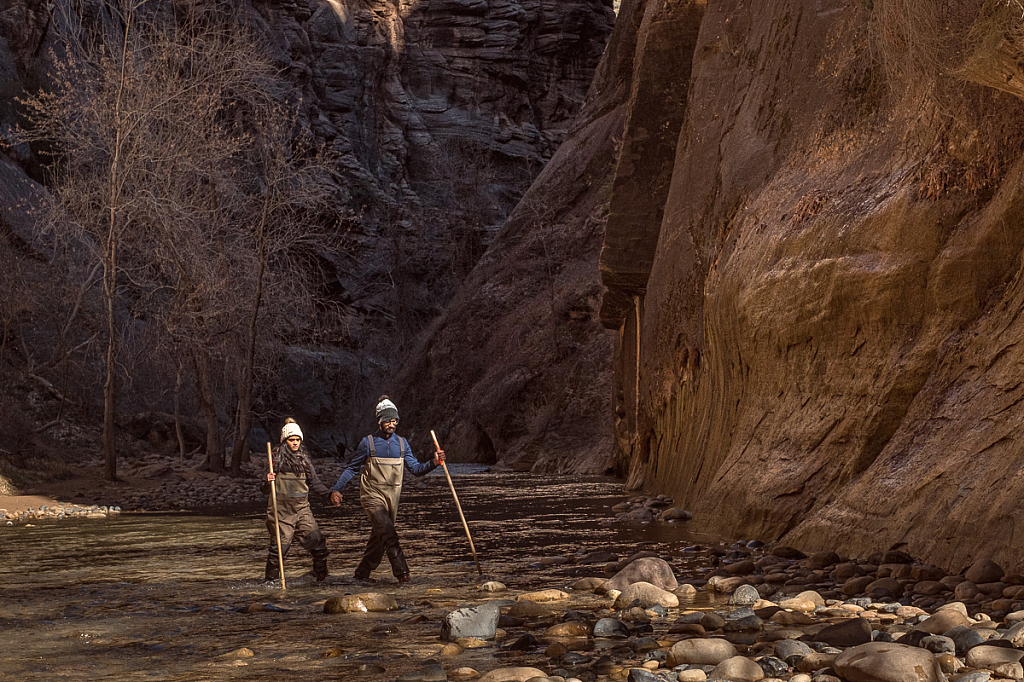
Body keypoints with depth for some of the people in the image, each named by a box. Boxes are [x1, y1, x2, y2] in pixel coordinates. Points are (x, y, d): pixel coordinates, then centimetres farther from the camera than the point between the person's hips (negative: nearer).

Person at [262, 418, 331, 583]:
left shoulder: (304, 459, 10)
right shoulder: (277, 460, -3)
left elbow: (314, 483, 19)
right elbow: (265, 490, -3)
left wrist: (329, 494, 8)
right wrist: (268, 483, -24)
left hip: (302, 508, 4)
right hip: (281, 509, -4)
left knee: (317, 541, -3)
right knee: (280, 546, -4)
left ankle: (321, 576, 12)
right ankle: (270, 580, 11)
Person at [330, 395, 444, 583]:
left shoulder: (401, 443, 8)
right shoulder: (368, 443, -3)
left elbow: (415, 468, 6)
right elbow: (352, 468, 4)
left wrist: (433, 463, -11)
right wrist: (336, 489, -3)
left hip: (392, 497, 5)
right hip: (372, 495, -4)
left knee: (379, 537, 9)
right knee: (387, 530, -23)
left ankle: (362, 573, 23)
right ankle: (401, 571, -24)